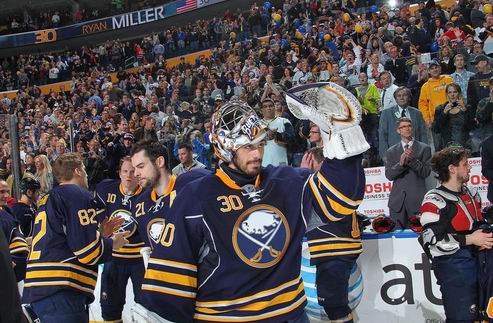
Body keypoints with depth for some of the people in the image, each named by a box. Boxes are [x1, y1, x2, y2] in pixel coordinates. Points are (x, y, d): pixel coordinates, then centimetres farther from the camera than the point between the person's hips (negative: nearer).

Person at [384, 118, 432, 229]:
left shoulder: (424, 148, 8)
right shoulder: (391, 151, 13)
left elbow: (426, 172, -1)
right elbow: (388, 175, 3)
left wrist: (412, 160, -16)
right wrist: (400, 163, -15)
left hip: (417, 199, -2)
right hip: (398, 200, 2)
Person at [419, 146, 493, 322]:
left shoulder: (471, 194, 13)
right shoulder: (434, 201, -13)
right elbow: (432, 240, -19)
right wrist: (469, 239, -18)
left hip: (476, 261, 8)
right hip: (452, 267, -8)